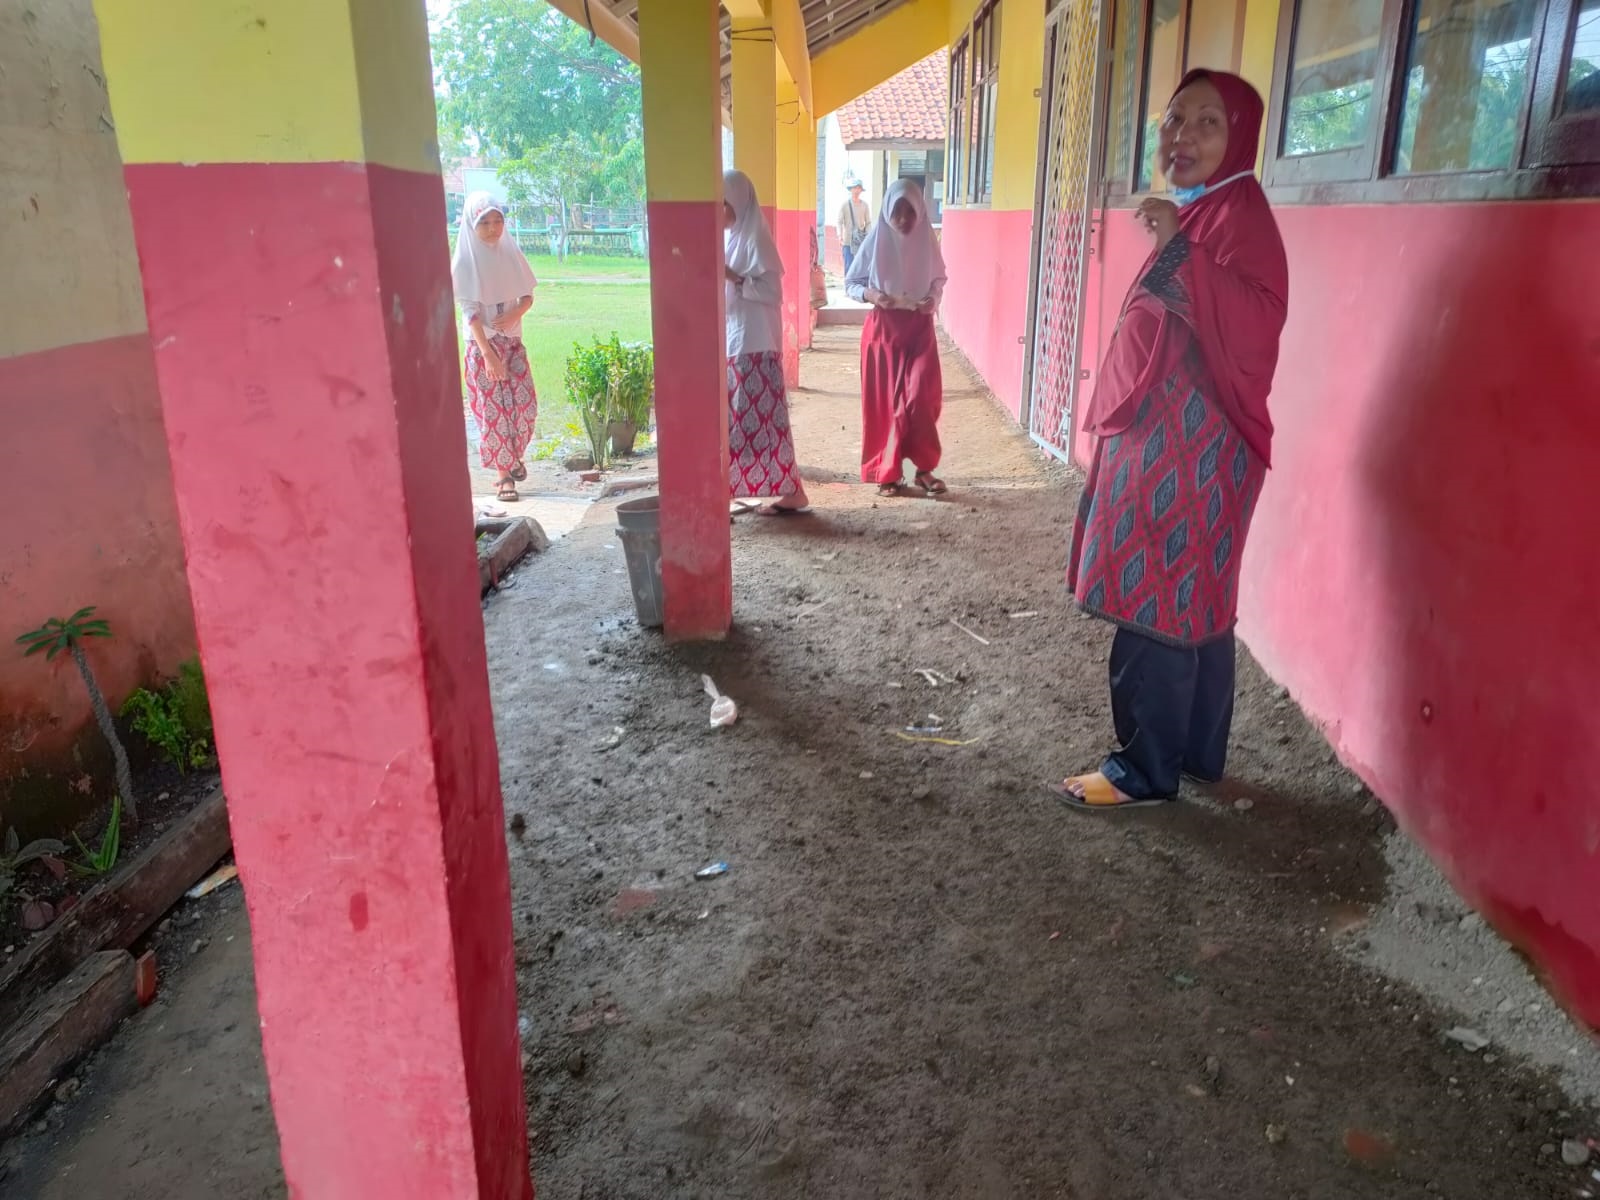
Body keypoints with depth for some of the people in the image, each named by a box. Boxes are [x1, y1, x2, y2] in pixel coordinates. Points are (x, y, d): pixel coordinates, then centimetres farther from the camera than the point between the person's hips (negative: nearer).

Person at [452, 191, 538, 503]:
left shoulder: (511, 253, 3)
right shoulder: (464, 262, -10)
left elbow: (528, 296, 7)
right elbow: (469, 311, -14)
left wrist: (515, 313, -15)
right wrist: (488, 353, -21)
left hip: (513, 341, 4)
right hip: (482, 345, -4)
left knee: (525, 404, 3)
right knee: (493, 408, -2)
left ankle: (514, 455, 29)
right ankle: (505, 475, 7)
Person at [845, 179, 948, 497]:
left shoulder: (927, 241, 0)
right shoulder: (875, 242, -5)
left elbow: (939, 280, 13)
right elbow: (850, 284, 1)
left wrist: (933, 299, -9)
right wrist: (872, 295, -19)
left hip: (919, 329, 1)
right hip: (883, 329, -1)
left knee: (921, 398, -10)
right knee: (884, 402, 3)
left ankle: (923, 469, 3)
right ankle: (888, 472, 14)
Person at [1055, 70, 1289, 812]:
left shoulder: (1238, 213, -12)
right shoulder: (1196, 213, 17)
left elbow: (1257, 325, -26)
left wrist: (1180, 251, -27)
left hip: (1191, 444, -10)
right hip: (1162, 437, 10)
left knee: (1157, 603, -6)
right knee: (1194, 602, 14)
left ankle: (1148, 770, 5)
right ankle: (1198, 751, 24)